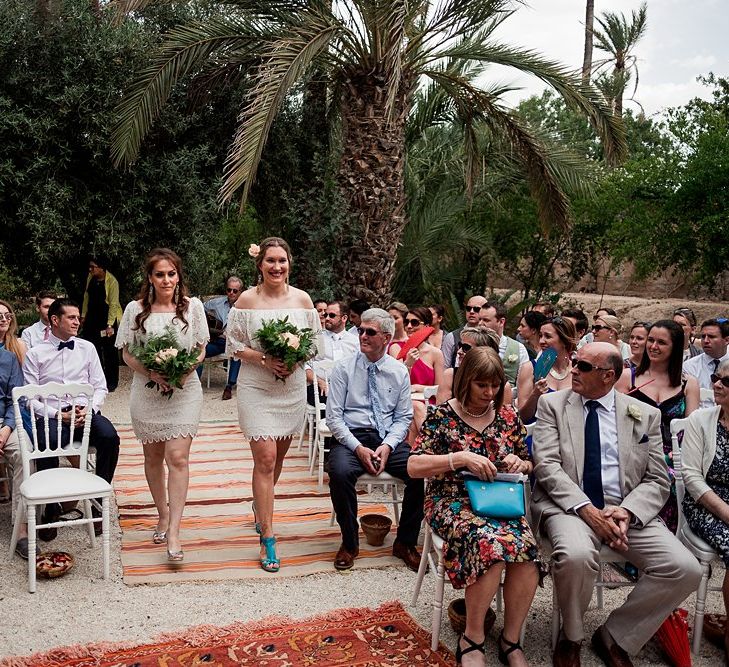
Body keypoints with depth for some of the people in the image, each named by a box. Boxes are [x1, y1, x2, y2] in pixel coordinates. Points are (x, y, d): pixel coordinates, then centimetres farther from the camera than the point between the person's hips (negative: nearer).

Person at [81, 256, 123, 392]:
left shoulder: (112, 281, -18)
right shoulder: (90, 277, 1)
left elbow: (113, 304, -18)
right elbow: (86, 296, 12)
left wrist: (110, 325, -19)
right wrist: (83, 315, 13)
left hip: (108, 317, -6)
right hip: (93, 317, 6)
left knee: (109, 350, 1)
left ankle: (111, 382, 12)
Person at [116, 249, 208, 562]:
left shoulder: (193, 306, 0)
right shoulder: (135, 309, 0)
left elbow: (201, 350, 6)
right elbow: (127, 354, 4)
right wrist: (151, 373, -14)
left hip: (185, 390, -1)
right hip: (147, 391, 2)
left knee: (177, 457, -11)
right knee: (153, 456, 12)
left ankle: (174, 531, -9)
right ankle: (163, 514, 32)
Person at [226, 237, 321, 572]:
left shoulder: (302, 299, 2)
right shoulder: (247, 299, -5)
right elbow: (235, 345, -3)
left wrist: (296, 359, -11)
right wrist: (265, 360, -17)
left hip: (292, 387, 4)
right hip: (256, 387, -3)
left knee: (278, 456, 16)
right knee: (265, 458, -10)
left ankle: (260, 507, 45)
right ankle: (267, 539, -3)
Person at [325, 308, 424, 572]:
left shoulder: (399, 371, 8)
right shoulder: (344, 369, 1)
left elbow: (403, 417, 8)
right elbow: (333, 416, -2)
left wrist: (387, 446, -10)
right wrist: (358, 447, -15)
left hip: (389, 439, 2)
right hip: (351, 437, -2)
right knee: (340, 472, -34)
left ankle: (405, 543, -4)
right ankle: (349, 543, -11)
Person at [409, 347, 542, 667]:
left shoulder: (509, 416, 9)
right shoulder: (442, 416, -3)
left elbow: (528, 466, 20)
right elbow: (413, 466, -9)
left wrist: (520, 464, -5)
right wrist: (461, 458, -21)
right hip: (454, 502, -4)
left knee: (527, 552, -28)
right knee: (491, 544, -34)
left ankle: (511, 641, -7)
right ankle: (472, 640, -12)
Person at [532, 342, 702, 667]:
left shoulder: (645, 415, 10)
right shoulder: (552, 404, 6)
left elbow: (657, 480, 6)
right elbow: (546, 464, -5)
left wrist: (627, 512, -15)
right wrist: (587, 509, -18)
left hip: (629, 510, 3)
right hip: (570, 505, -2)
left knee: (685, 570, -20)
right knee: (576, 555, -35)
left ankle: (614, 637, 3)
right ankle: (570, 637, -2)